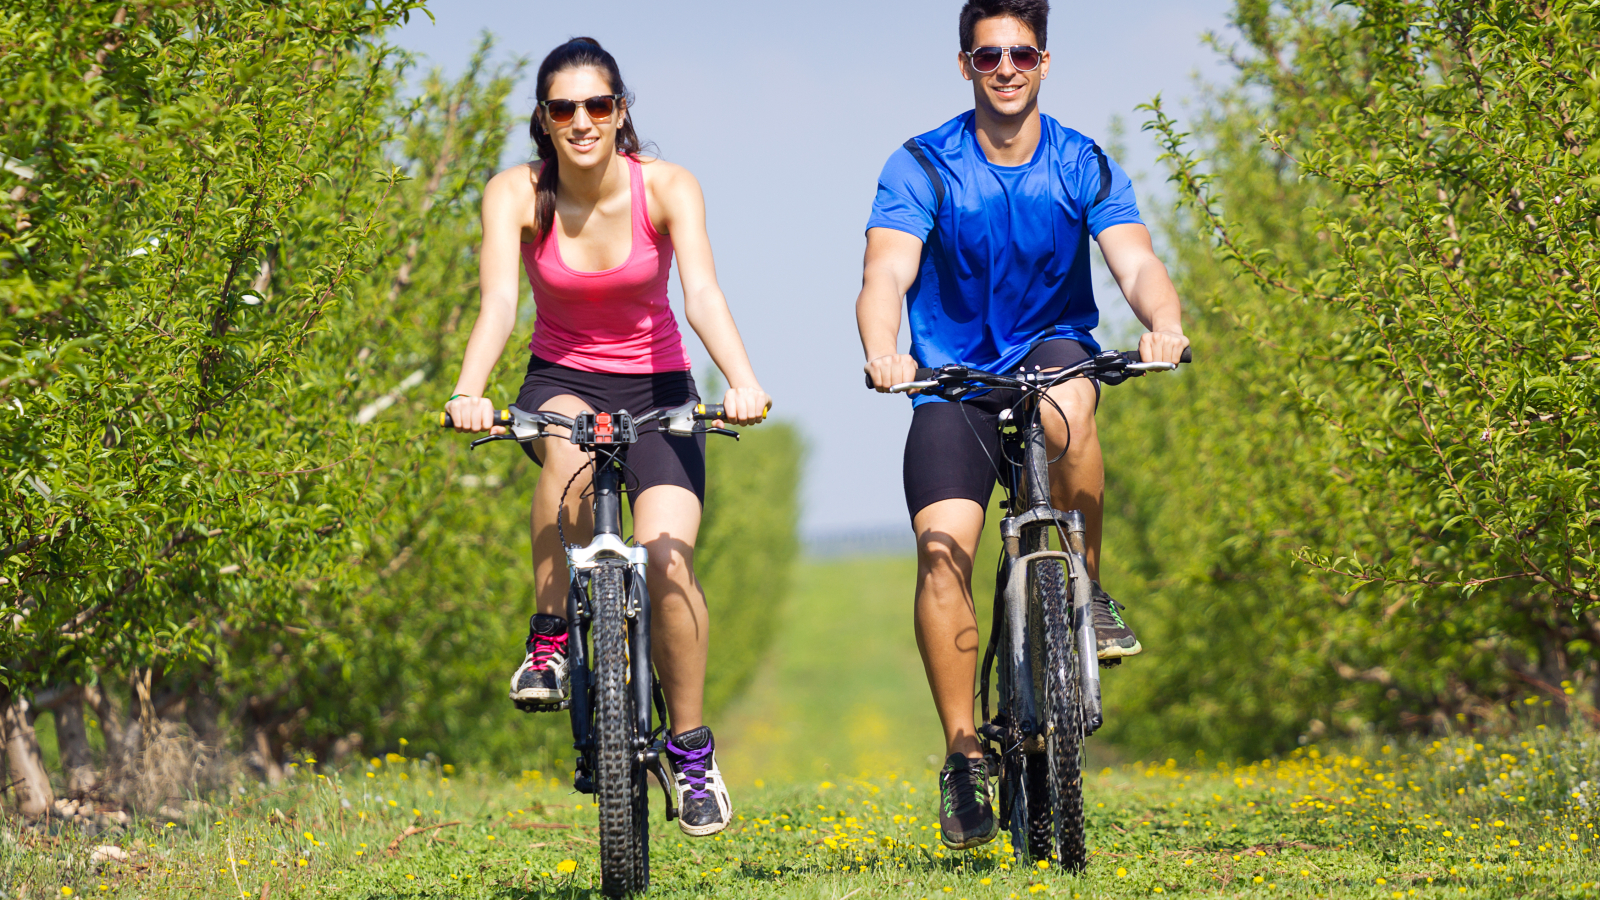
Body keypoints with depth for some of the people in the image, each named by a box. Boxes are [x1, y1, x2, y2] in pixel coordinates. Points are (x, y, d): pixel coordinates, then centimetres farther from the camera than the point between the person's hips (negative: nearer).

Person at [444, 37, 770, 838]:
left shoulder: (666, 188, -13)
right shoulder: (515, 195, -12)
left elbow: (703, 293, -27)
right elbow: (498, 300, -26)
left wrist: (742, 381, -45)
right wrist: (469, 392, -45)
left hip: (655, 387, 0)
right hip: (562, 381, 0)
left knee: (666, 559, -21)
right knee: (570, 448, -38)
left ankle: (691, 747, -2)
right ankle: (550, 637, -23)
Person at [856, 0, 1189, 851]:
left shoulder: (1084, 166, -3)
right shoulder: (921, 167, -8)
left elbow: (1136, 262, -17)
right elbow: (886, 274, -20)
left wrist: (1163, 325, -40)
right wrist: (881, 353, -42)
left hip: (1054, 350, 0)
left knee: (1066, 406, -37)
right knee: (943, 548, -20)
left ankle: (1089, 590, -15)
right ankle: (963, 757, -12)